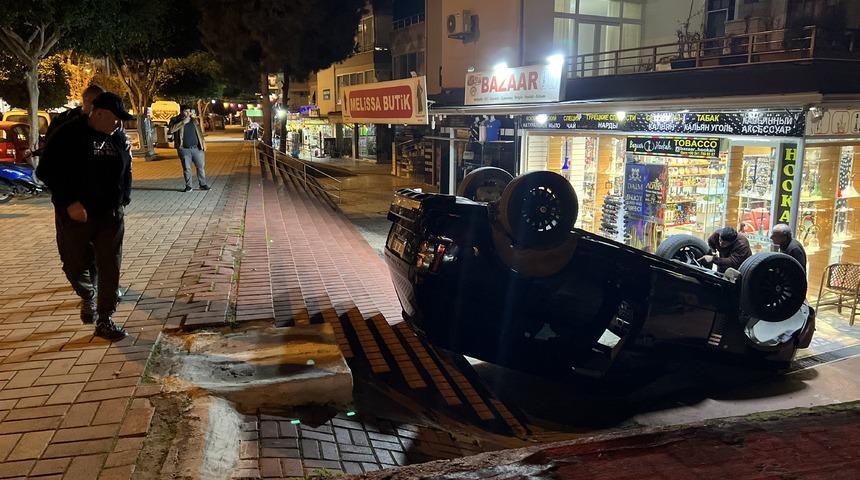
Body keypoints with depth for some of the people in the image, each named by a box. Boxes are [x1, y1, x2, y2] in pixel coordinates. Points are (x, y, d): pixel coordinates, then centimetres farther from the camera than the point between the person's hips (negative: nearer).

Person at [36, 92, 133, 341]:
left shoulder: (117, 137, 5)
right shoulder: (69, 134, -10)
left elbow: (126, 170, 18)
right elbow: (47, 171, -12)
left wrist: (123, 200, 9)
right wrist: (70, 202, -19)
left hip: (111, 215, 4)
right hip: (76, 215, -3)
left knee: (110, 268, 1)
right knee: (75, 265, 8)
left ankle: (104, 321, 11)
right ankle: (88, 296, 40)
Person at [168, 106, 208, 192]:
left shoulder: (194, 120, 13)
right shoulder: (175, 120, 2)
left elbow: (200, 133, 16)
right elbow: (172, 129, -17)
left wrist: (203, 144, 7)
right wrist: (183, 122, -18)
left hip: (197, 148, 3)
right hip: (184, 149, -3)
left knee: (201, 167, 3)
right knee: (186, 168, 1)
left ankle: (203, 184, 13)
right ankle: (188, 186, 11)